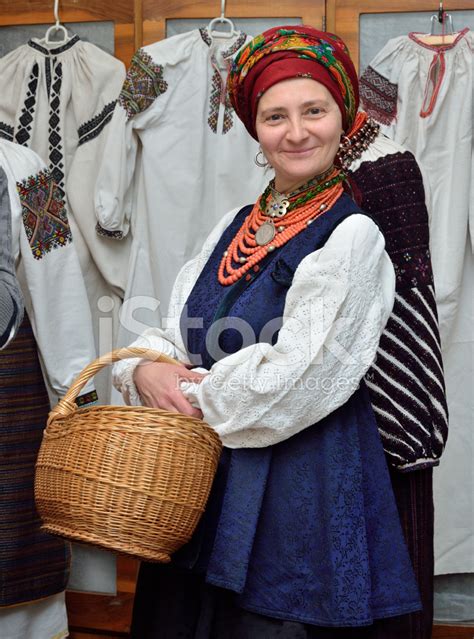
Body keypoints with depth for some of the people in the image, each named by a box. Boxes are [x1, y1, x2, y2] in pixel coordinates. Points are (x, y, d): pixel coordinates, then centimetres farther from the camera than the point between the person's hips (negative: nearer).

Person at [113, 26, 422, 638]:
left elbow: (295, 379, -17)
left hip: (301, 483, -6)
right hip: (204, 472, 6)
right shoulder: (233, 229, 8)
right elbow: (170, 335, 10)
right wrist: (144, 370, -12)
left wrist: (192, 396, -7)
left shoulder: (353, 235, -11)